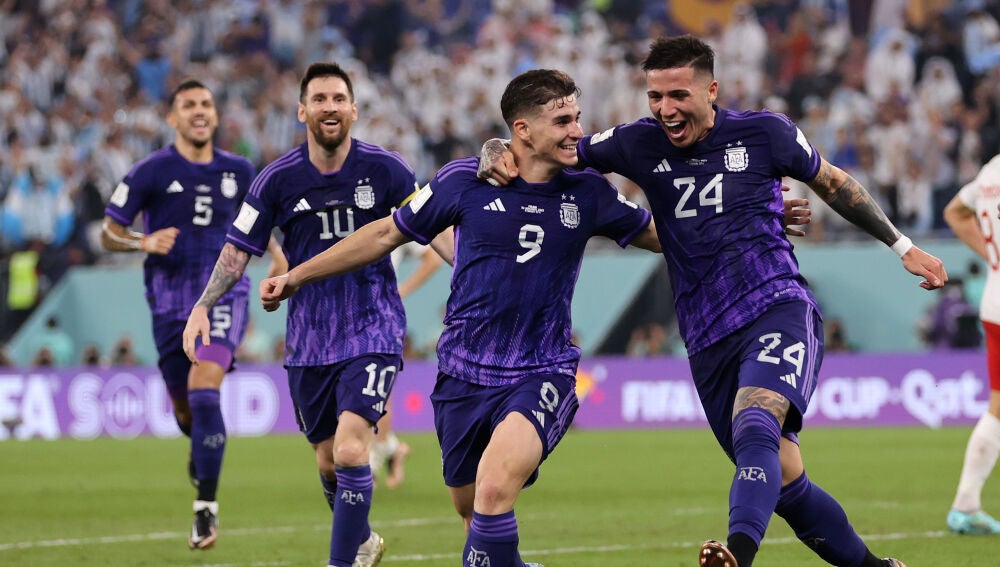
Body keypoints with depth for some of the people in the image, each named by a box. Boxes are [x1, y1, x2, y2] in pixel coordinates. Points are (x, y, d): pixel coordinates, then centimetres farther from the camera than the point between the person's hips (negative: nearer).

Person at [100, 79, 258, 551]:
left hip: (222, 294, -1)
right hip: (170, 300, 1)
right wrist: (145, 242, -20)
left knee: (204, 387, -23)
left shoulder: (238, 171, 7)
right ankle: (202, 450, 50)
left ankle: (206, 506, -20)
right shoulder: (152, 171, -3)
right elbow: (108, 232, -1)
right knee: (184, 409, 10)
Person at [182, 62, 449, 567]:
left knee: (350, 451, -20)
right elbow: (238, 249, 4)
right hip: (309, 340, 3)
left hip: (372, 331, -3)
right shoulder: (278, 179, -3)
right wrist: (203, 306, -6)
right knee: (328, 463, 11)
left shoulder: (385, 169, -6)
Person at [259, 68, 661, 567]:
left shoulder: (588, 193, 0)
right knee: (471, 510, 9)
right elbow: (388, 233, 7)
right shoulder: (465, 181, -4)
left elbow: (656, 234, 16)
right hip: (464, 375, 2)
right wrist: (297, 276, 10)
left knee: (495, 488, -27)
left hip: (542, 374, -2)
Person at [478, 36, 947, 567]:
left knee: (755, 426, -33)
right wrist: (498, 155, -10)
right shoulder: (639, 145, 4)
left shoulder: (765, 134, 0)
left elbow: (833, 183, 16)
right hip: (708, 343, 4)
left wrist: (902, 246, 19)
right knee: (784, 483, 5)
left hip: (778, 310, -4)